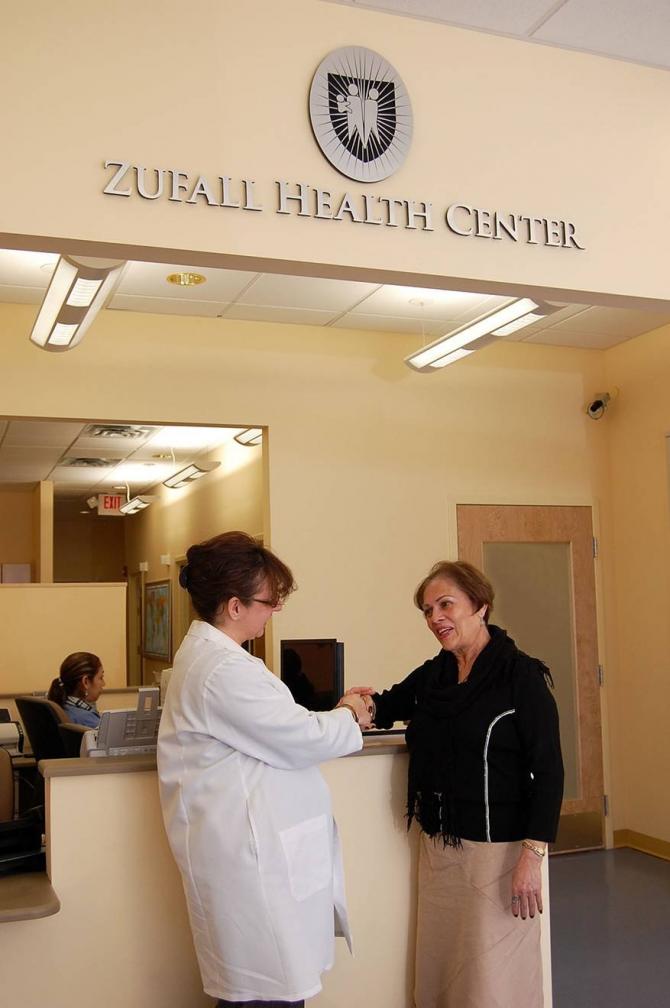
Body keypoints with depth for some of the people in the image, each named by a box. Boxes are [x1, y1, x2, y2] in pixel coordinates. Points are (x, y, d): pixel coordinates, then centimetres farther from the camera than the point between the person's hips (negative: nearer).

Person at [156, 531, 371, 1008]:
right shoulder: (225, 670, -22)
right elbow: (302, 741, -17)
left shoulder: (203, 652, 12)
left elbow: (272, 727, 20)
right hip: (249, 858, -11)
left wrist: (334, 714, 11)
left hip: (244, 848, 11)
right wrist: (349, 718, 2)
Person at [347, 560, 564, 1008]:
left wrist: (532, 856, -19)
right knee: (438, 969, 15)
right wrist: (369, 703, -2)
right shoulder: (432, 674, 6)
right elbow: (390, 707, 23)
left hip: (497, 849, -6)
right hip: (438, 846, 6)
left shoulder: (521, 675, -12)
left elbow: (547, 770, -13)